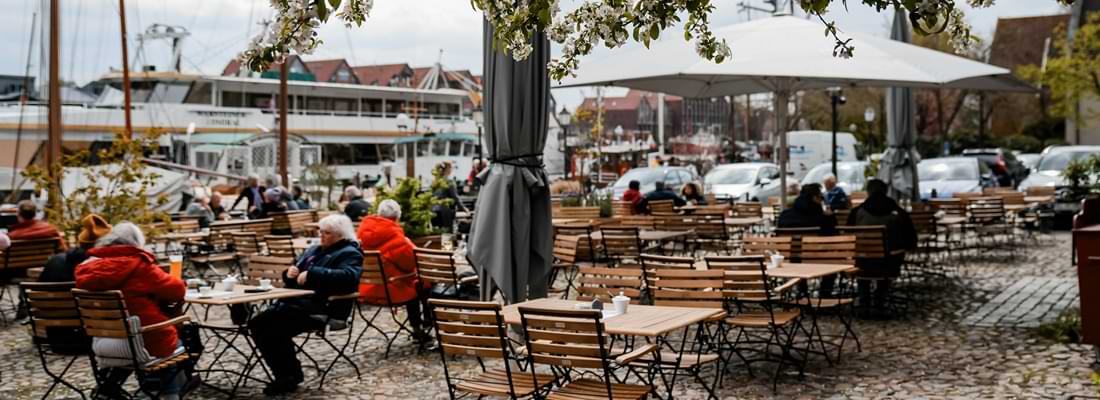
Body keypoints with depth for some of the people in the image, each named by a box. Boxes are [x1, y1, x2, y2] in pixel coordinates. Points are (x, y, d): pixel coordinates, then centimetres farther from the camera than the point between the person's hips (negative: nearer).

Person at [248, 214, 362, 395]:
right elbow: (293, 278, 30)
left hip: (319, 309, -9)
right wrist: (289, 273, 4)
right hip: (294, 302, 9)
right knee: (257, 324, -11)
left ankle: (289, 375, -7)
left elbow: (348, 276, -23)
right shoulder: (315, 250, 25)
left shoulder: (349, 254, -1)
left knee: (272, 328, -25)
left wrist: (312, 274, -24)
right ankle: (285, 373, -1)